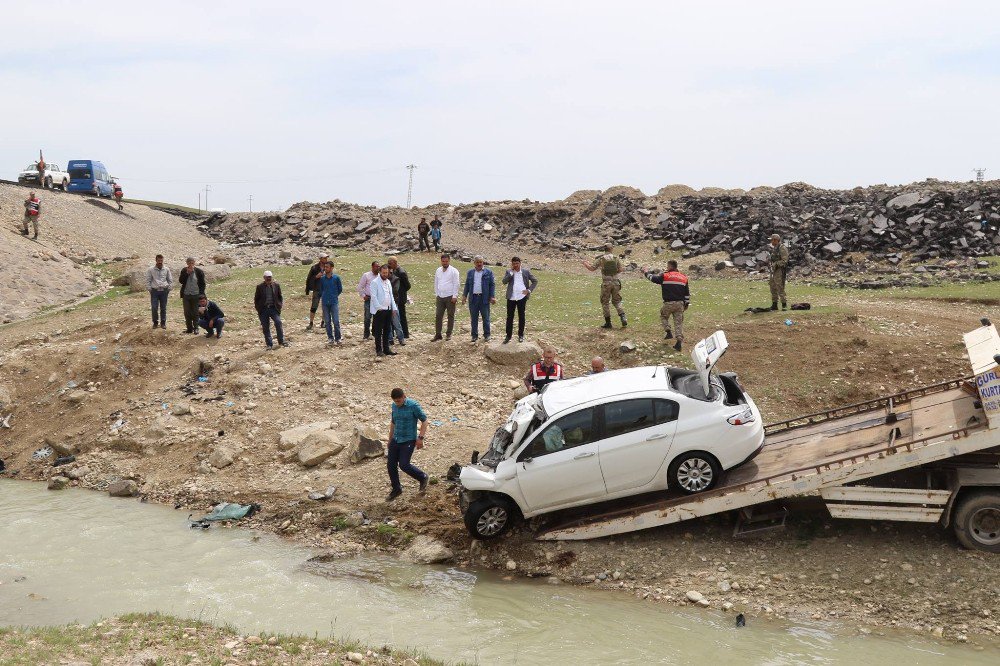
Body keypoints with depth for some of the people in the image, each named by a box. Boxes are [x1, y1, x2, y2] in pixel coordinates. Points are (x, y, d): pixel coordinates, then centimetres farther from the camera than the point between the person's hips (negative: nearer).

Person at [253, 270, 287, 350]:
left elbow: (280, 297, 13)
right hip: (263, 309, 0)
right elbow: (256, 299, 6)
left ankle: (281, 341, 0)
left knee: (278, 323, -15)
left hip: (274, 308, 0)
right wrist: (258, 309, 0)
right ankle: (269, 344, 10)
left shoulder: (276, 285, 4)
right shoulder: (260, 287, 0)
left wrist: (279, 306, 3)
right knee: (265, 327, 1)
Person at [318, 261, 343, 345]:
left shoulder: (336, 278, -3)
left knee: (336, 321, -5)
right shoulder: (322, 278, 4)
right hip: (325, 303, 3)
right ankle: (330, 338, 15)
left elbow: (340, 289, 7)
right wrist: (323, 297, 8)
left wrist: (334, 296, 8)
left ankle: (337, 338, 4)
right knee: (327, 322, 7)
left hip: (334, 302, -3)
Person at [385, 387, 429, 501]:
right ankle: (396, 489, 23)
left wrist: (420, 438, -16)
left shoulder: (413, 405, -15)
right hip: (395, 440, 6)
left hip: (408, 441, -6)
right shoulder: (394, 406, 4)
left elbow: (424, 420, -10)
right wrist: (390, 439, 23)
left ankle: (423, 478, 12)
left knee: (404, 465, -12)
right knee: (390, 464, 5)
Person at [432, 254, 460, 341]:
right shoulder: (438, 271, 10)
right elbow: (436, 283, 16)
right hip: (440, 297, 4)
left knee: (451, 316, 4)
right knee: (438, 316, 2)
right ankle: (438, 334, 6)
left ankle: (449, 334, 12)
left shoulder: (453, 271, -5)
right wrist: (436, 294, 10)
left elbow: (456, 284, -8)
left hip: (450, 297, -4)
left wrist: (454, 296, -12)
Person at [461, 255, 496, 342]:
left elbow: (492, 285, 0)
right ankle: (474, 335, 12)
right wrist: (464, 296, 6)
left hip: (484, 298, -3)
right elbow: (467, 285, 13)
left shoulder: (488, 272, 2)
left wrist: (492, 297, -8)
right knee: (474, 318, 6)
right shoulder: (470, 272, 11)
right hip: (473, 298, 3)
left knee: (486, 318, 1)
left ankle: (486, 335, 10)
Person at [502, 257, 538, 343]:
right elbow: (504, 281, -10)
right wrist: (511, 272, -14)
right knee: (509, 317, 3)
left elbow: (535, 281, 6)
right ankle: (508, 335, 10)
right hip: (511, 297, 0)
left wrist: (529, 290, -6)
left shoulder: (526, 272, 3)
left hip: (522, 297, 0)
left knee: (521, 316, 8)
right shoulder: (509, 272, 4)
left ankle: (521, 335, 19)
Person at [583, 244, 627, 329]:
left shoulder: (601, 259, -4)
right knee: (617, 301, 14)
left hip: (606, 283, -2)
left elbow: (592, 268, -4)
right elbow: (620, 269, 1)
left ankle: (608, 322, 8)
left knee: (605, 303, 8)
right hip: (616, 282, 2)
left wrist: (585, 264, 15)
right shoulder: (616, 258, 2)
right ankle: (623, 318, -4)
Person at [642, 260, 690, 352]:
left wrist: (646, 272, 27)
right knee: (679, 322, 5)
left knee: (663, 316, 23)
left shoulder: (664, 276, -5)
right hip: (680, 303, 3)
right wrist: (686, 303, 22)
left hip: (668, 303, -3)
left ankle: (668, 332, 5)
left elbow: (652, 278, 8)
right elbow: (687, 292, 13)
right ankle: (679, 342, -2)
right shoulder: (684, 277, 9)